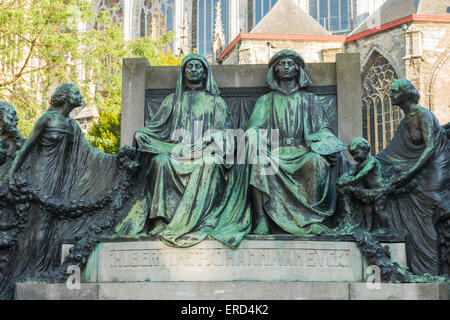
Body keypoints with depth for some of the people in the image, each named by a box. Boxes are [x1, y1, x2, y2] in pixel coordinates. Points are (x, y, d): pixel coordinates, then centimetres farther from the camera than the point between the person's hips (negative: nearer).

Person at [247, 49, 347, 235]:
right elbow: (255, 128, 7)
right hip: (274, 151, 0)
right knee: (258, 163, -34)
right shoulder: (266, 100, 20)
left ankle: (313, 219, -30)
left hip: (302, 151, 0)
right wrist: (256, 148, -15)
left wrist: (332, 149, -9)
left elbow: (322, 129, 13)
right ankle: (262, 219, -36)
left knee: (317, 161, -34)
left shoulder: (309, 100, 21)